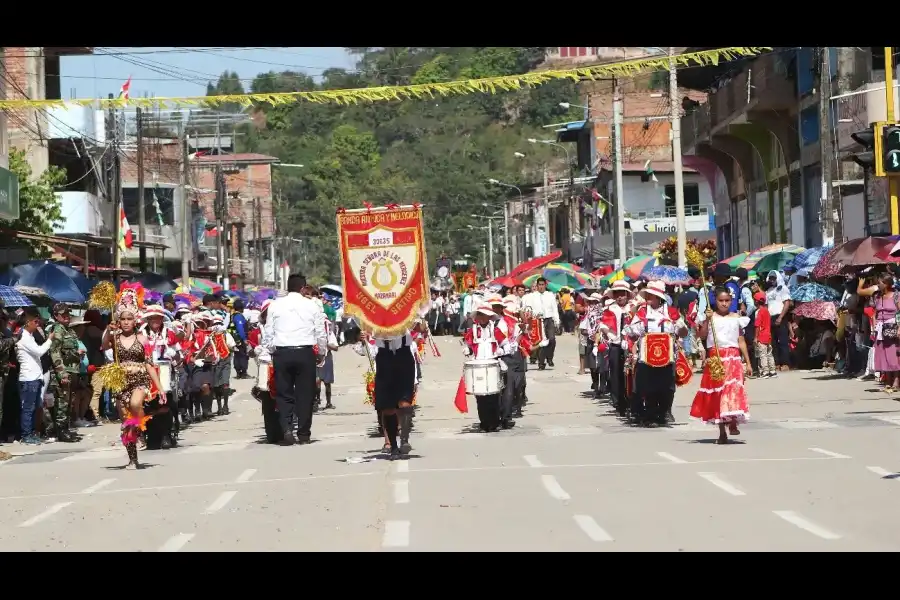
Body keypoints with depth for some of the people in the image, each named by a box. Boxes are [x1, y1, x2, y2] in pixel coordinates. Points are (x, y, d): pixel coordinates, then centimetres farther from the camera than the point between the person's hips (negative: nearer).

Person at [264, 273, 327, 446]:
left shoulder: (275, 305, 3)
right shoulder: (312, 306, 1)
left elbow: (269, 332, 4)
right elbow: (321, 333, 3)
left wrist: (273, 352, 17)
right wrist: (322, 353, 17)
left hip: (282, 353, 1)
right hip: (305, 353, -1)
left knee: (284, 393, 6)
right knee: (305, 394, 7)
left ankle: (287, 430, -8)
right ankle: (303, 434, 9)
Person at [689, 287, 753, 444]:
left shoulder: (736, 318, 9)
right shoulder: (710, 317, 5)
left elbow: (741, 341, 11)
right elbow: (702, 335, -9)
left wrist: (748, 362, 9)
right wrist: (707, 320, -21)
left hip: (733, 357, 0)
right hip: (715, 358, 0)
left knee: (733, 387, -21)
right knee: (717, 392, 3)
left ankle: (733, 422, -23)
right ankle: (722, 431, 11)